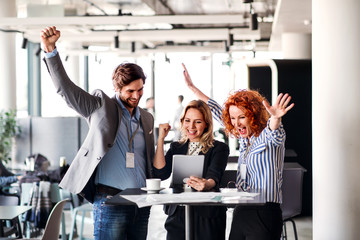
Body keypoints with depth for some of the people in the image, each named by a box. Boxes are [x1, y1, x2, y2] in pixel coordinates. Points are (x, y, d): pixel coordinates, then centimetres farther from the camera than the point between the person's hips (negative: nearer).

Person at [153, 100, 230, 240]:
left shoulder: (219, 148, 1)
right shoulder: (176, 147, 14)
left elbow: (214, 176, -15)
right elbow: (160, 174, -1)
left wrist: (206, 185, -40)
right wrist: (161, 139, 0)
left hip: (207, 218, -3)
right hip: (177, 215, 3)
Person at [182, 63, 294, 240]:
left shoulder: (269, 137, -6)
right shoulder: (245, 138, 14)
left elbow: (274, 132, -31)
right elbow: (219, 113, 25)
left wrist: (275, 118, -54)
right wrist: (192, 88, 29)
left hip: (264, 214, -7)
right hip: (240, 214, 7)